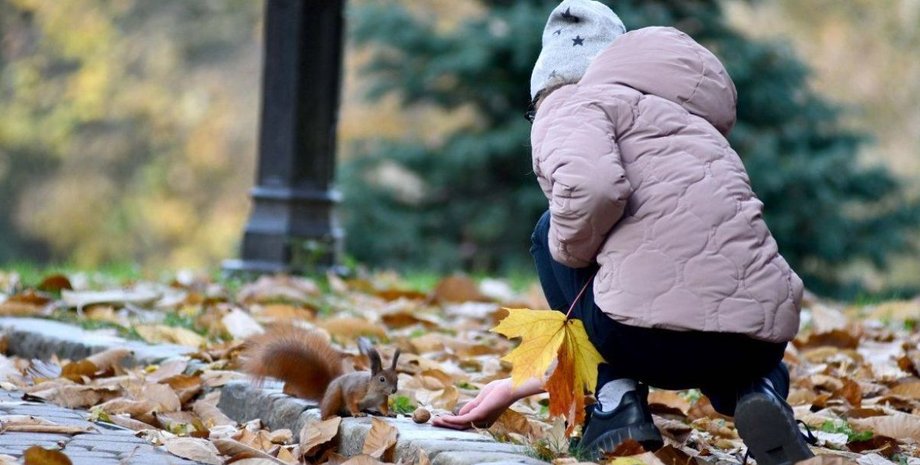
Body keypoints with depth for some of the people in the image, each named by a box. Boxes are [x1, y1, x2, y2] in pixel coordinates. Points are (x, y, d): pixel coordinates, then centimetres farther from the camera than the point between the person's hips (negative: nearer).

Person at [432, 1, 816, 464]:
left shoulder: (571, 102, 11)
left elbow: (590, 188, -17)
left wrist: (570, 249, 7)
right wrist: (515, 388, 40)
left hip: (656, 331, -6)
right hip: (762, 341, 7)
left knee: (552, 235, 23)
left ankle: (615, 405, 10)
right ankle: (756, 392, 7)